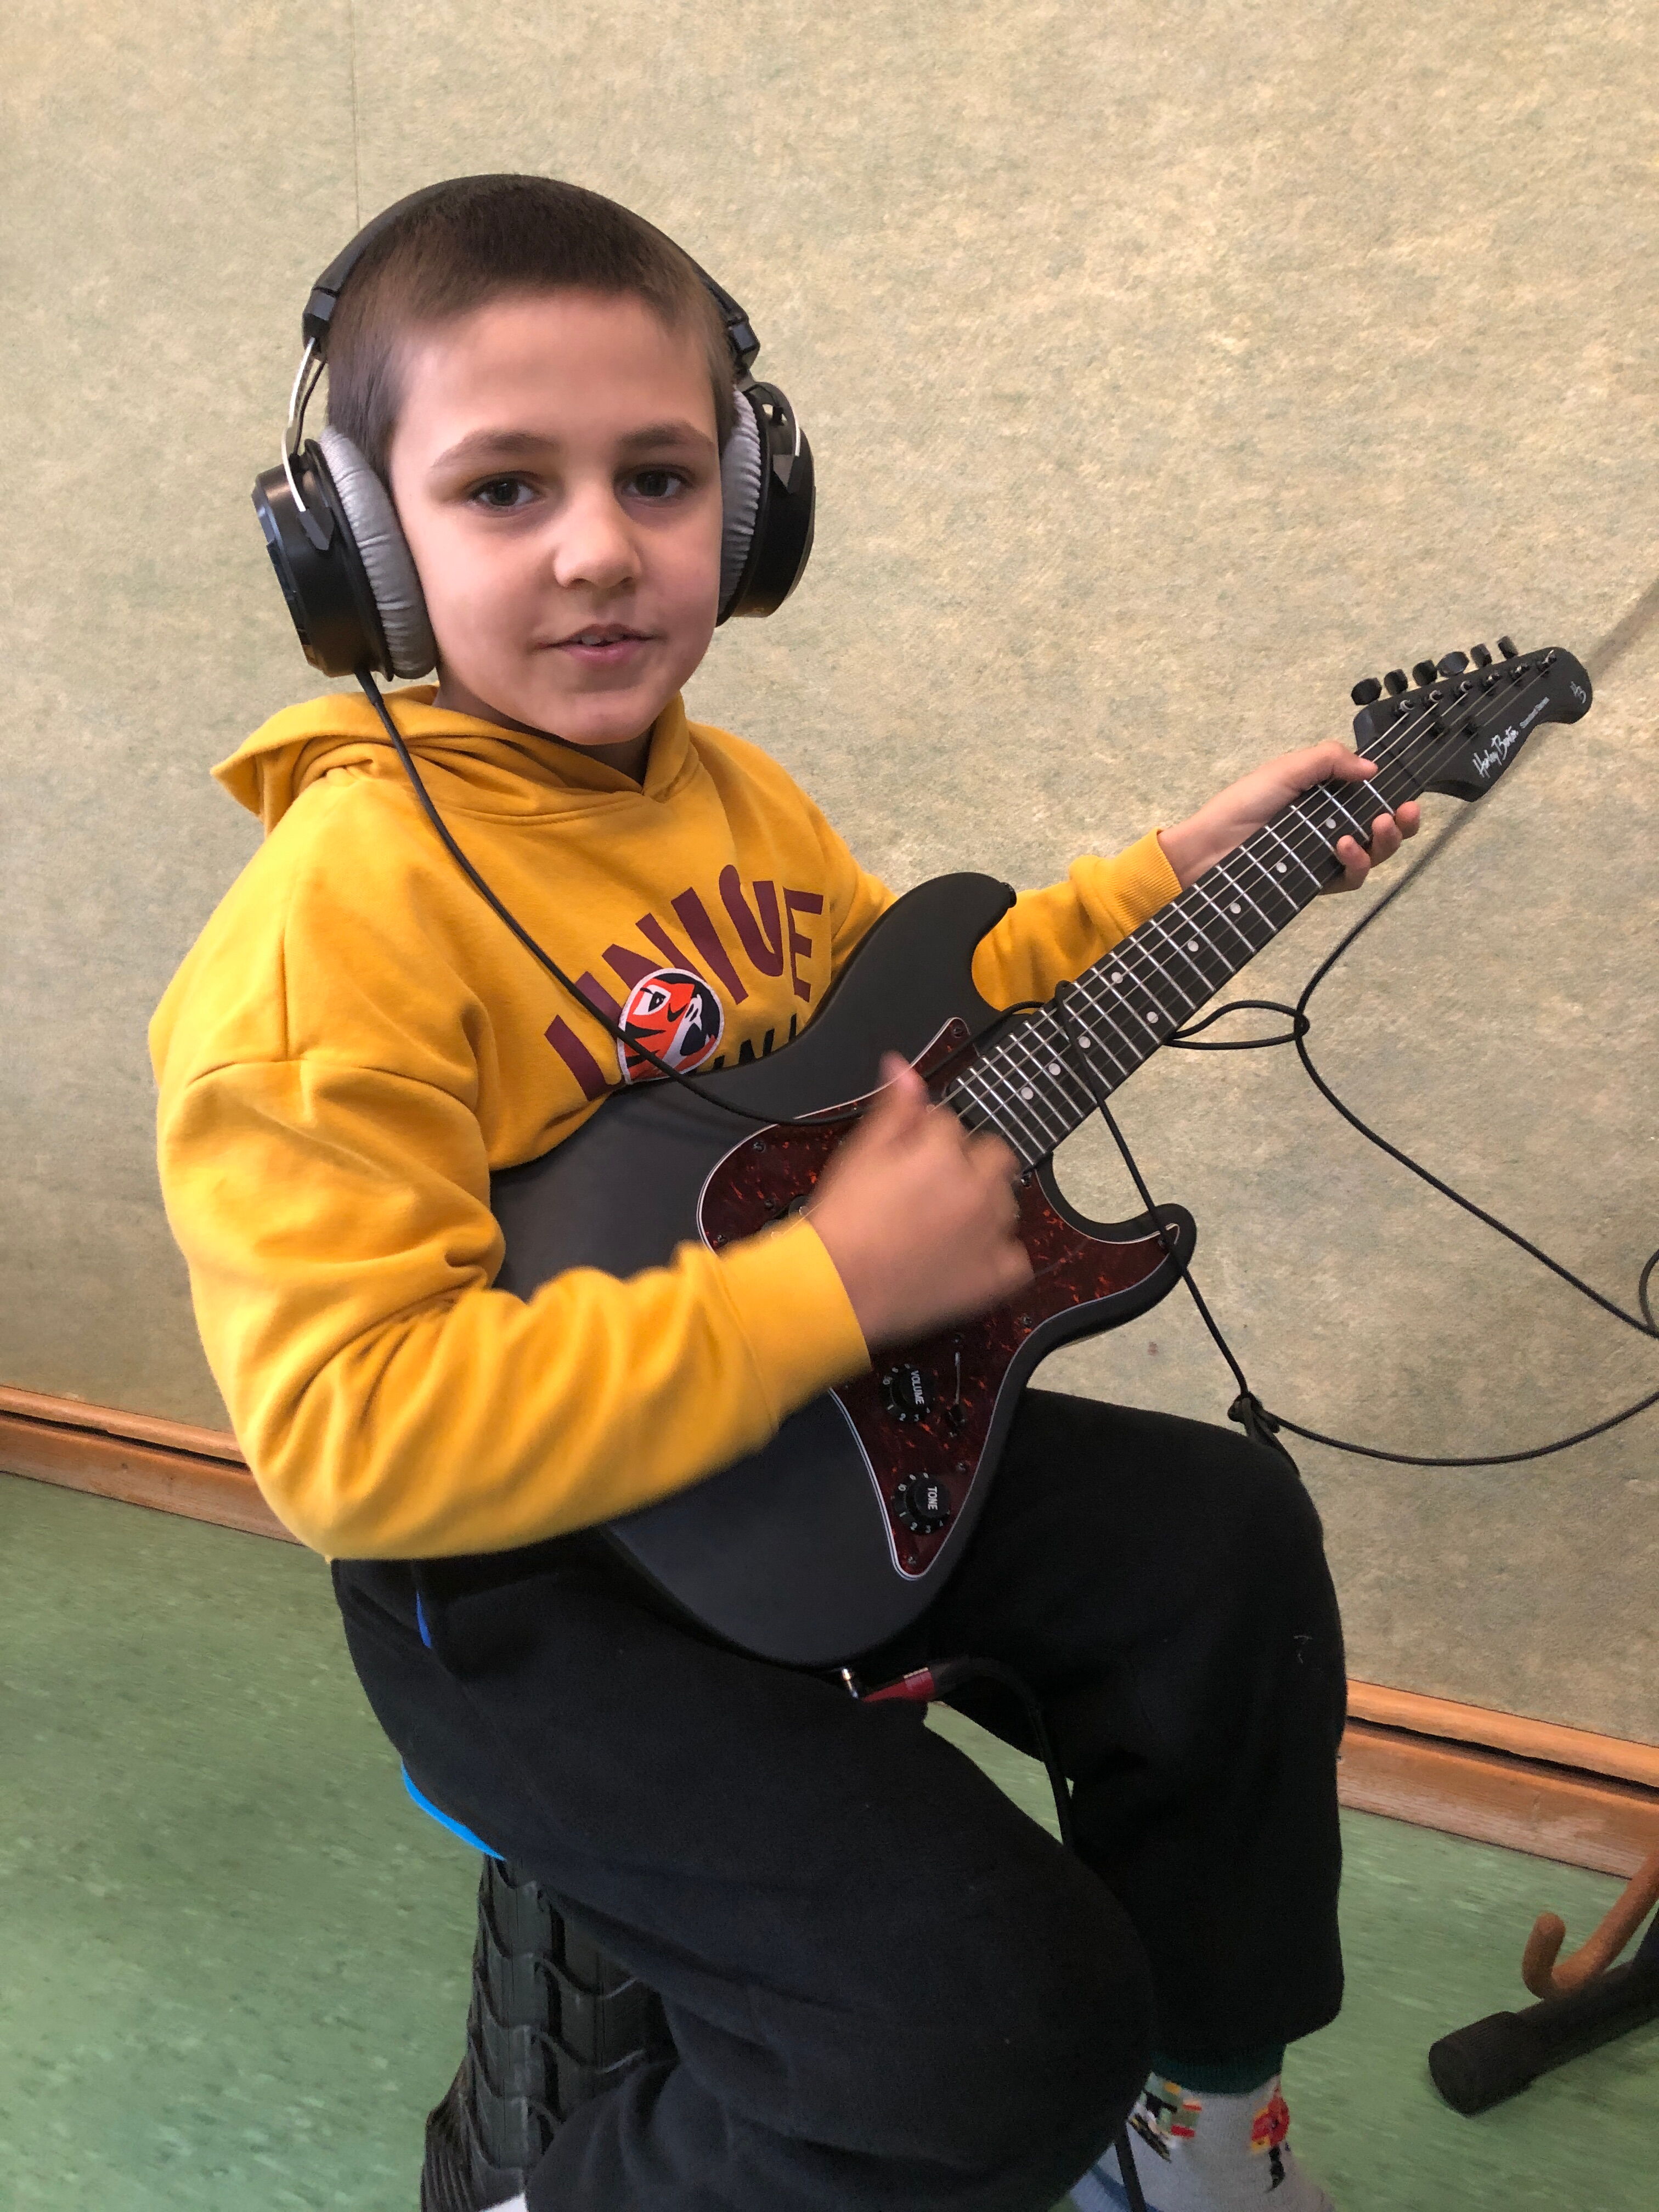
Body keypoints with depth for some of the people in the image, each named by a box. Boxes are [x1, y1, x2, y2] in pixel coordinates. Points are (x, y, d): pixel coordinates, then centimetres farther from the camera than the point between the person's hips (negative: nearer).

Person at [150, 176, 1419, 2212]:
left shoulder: (728, 795, 3)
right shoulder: (342, 917, -24)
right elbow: (347, 1433, -29)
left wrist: (1164, 883, 12)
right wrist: (828, 1288, -31)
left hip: (802, 1445, 9)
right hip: (521, 1590, -8)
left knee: (1226, 1543, 8)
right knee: (1003, 2015, -18)